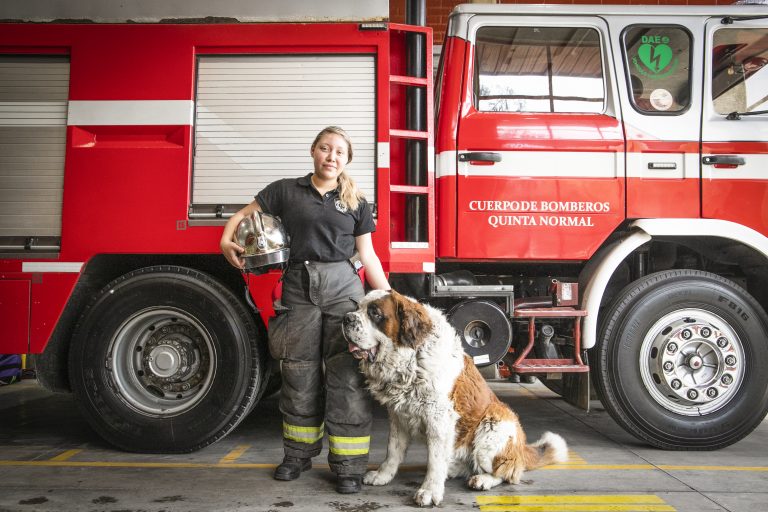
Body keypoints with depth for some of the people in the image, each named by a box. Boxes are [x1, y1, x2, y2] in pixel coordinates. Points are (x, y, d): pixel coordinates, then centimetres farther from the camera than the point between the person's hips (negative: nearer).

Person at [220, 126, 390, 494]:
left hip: (343, 288, 0)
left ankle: (348, 464, 4)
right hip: (298, 289, 0)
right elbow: (245, 215, 10)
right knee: (299, 377, 9)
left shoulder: (355, 202, 11)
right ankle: (299, 454, 26)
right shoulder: (286, 191, 8)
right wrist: (226, 240, -10)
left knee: (346, 379, -4)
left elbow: (367, 256, 11)